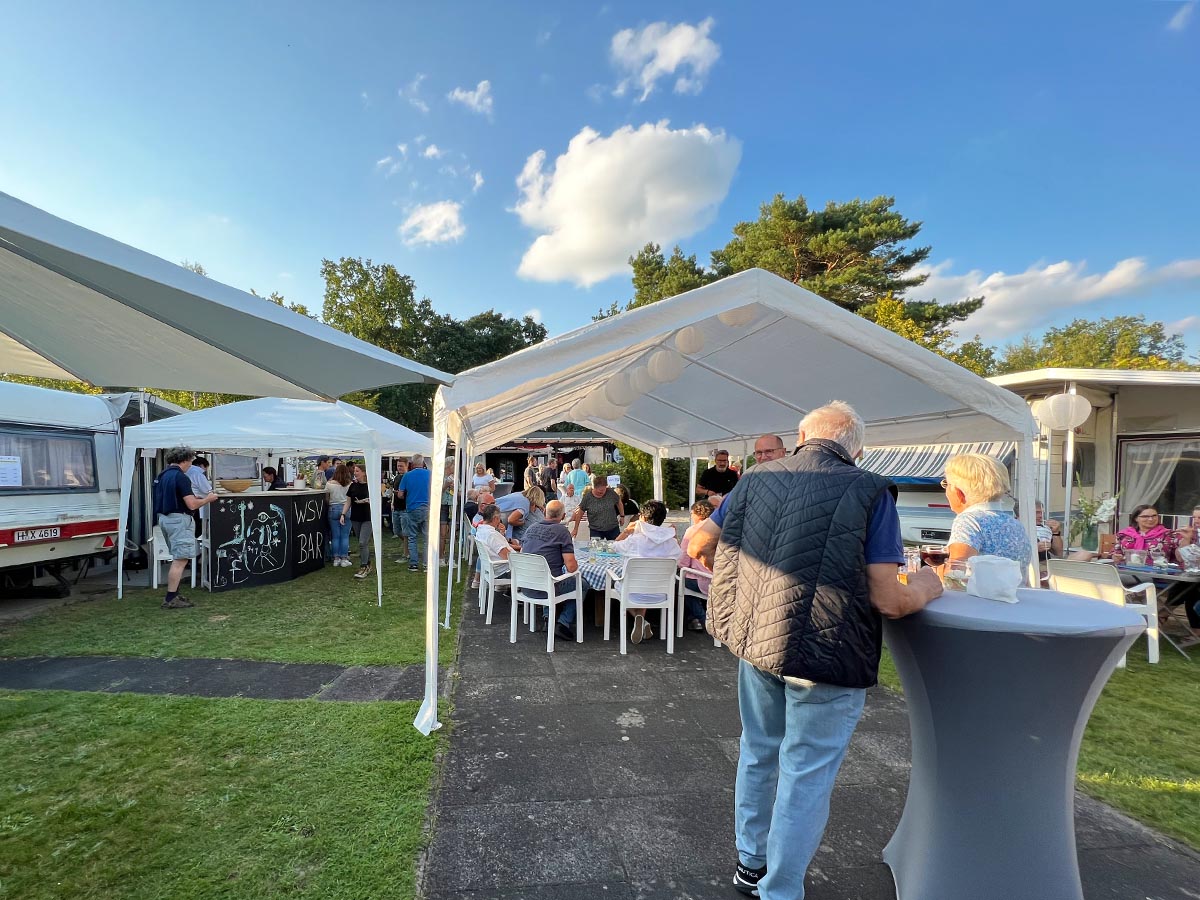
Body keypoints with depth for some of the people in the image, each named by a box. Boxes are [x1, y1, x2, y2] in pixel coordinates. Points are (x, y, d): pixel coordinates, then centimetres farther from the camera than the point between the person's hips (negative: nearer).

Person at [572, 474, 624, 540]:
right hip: (595, 531, -1)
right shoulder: (587, 497, -10)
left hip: (613, 529, 1)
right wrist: (575, 529, 3)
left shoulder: (611, 493, -7)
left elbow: (619, 503, 12)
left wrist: (622, 516, 14)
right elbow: (580, 513, -1)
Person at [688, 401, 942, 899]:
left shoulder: (757, 479, 1)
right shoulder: (869, 491, -11)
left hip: (754, 636, 5)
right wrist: (927, 586, 9)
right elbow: (887, 599, -13)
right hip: (823, 652, -5)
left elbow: (697, 545, 6)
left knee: (759, 752, 25)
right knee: (805, 775, 14)